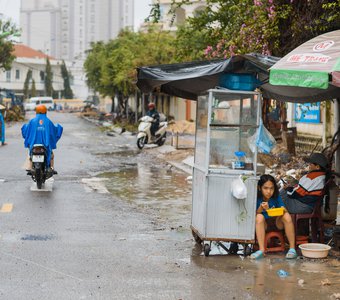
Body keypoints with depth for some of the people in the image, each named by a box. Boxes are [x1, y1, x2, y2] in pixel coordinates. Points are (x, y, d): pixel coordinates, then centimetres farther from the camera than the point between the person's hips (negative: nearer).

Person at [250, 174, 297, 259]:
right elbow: (254, 216, -17)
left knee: (287, 216, -26)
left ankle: (292, 248, -22)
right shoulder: (257, 198, -13)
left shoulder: (276, 197, -7)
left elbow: (284, 209, -14)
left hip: (276, 224, 1)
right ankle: (261, 250, -34)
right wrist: (261, 208, -36)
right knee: (259, 217, -31)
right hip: (264, 225, -1)